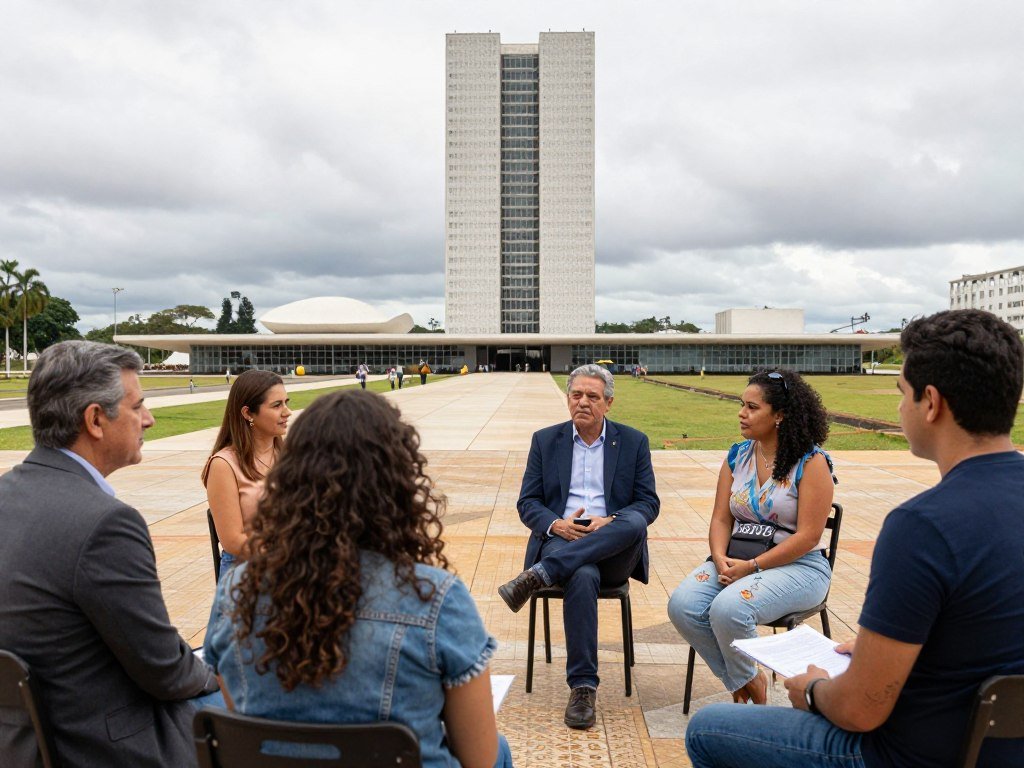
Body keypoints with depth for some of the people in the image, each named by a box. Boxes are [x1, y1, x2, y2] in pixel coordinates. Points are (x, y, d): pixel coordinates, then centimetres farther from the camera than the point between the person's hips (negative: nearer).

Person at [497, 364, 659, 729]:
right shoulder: (545, 440, 12)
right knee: (583, 577, -36)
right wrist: (556, 524, -15)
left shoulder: (633, 442, 11)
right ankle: (583, 686, -25)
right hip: (561, 540, 0)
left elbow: (649, 503, 6)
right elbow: (527, 503, 8)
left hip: (614, 548, 1)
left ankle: (537, 576, -36)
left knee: (634, 523, -35)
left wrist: (611, 521, -15)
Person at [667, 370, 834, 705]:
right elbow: (721, 518, 8)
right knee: (681, 605, -19)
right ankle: (743, 683, 2)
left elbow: (808, 534, -14)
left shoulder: (811, 462, -9)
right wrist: (721, 559, -13)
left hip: (797, 565, -6)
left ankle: (748, 681, 2)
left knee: (728, 609, -32)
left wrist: (752, 566, -18)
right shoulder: (737, 456, 9)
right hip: (737, 559, 6)